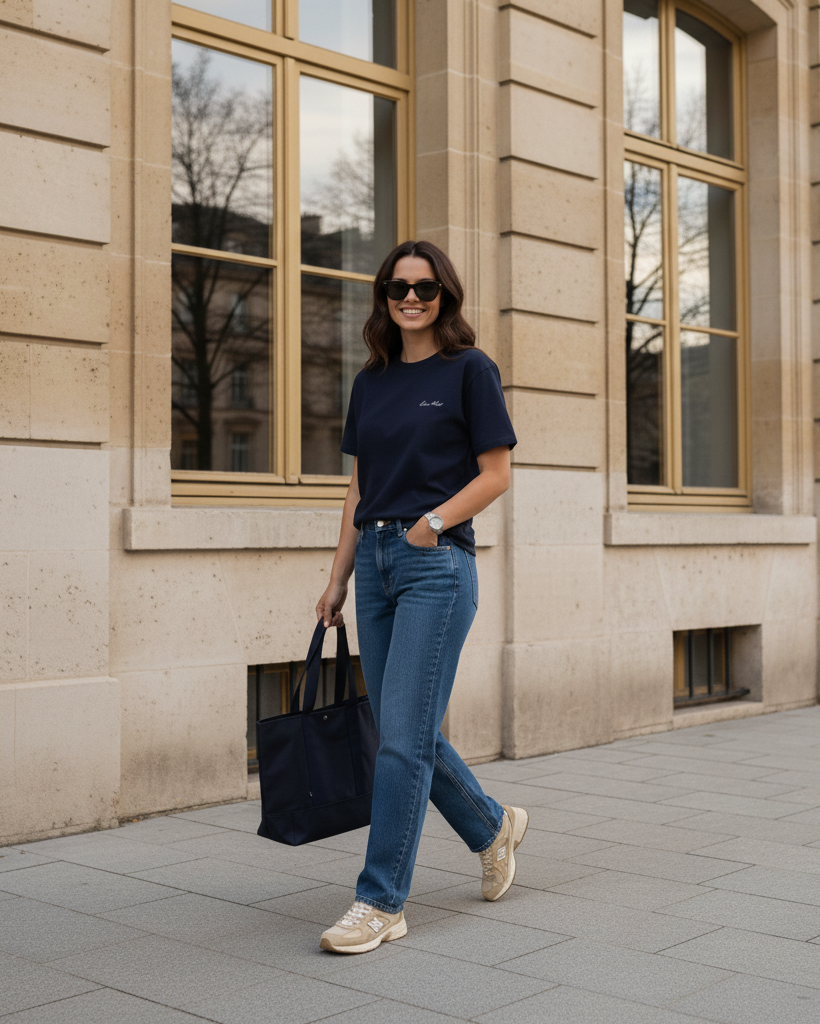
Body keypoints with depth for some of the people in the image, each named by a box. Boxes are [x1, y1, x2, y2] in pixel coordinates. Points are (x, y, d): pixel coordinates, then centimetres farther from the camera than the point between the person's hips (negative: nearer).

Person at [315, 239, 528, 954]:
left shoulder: (469, 369, -2)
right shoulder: (371, 382, 15)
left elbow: (496, 474, -4)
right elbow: (359, 486, 16)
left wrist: (427, 524, -13)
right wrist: (339, 578, 12)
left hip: (438, 564, -7)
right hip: (376, 562, 7)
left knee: (404, 735, -8)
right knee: (404, 732, 11)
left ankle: (382, 903, 1)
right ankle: (495, 827, 35)